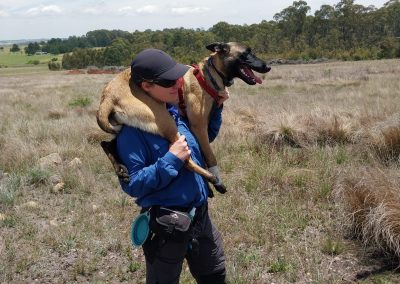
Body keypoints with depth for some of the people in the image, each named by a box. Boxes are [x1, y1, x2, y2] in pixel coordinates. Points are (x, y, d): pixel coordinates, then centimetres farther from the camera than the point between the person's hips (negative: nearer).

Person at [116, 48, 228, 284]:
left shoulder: (177, 111, 0)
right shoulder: (132, 129, -22)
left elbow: (206, 137, 19)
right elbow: (132, 184, -25)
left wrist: (216, 106, 4)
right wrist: (171, 160, -29)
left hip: (201, 215, 7)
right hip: (166, 226, -7)